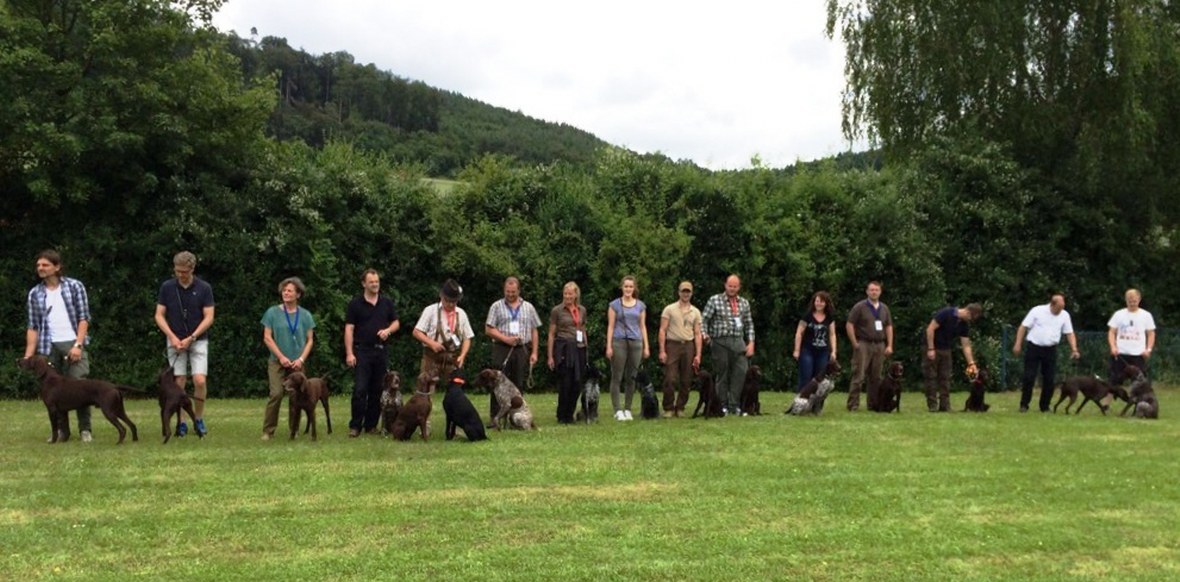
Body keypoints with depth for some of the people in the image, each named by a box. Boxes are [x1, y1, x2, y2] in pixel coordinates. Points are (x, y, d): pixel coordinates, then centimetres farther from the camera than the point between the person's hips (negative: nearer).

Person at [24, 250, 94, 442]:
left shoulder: (75, 286, 2)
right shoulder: (35, 293, 10)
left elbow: (84, 318, -1)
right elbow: (33, 327, 9)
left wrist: (78, 345, -11)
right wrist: (29, 354, 1)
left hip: (73, 344, -3)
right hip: (48, 347, 3)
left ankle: (85, 430, 0)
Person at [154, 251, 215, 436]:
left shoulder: (204, 288, -5)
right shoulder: (167, 287, -1)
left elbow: (208, 317, -6)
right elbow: (159, 315, 0)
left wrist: (191, 338, -15)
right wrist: (172, 337, -13)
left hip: (198, 340, -1)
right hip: (175, 341, 1)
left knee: (200, 380, -13)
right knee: (178, 383, -1)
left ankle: (199, 418, 5)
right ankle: (181, 422, 9)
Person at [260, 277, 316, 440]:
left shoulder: (305, 315, 6)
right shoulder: (273, 312, 1)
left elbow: (310, 340, 7)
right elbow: (267, 338, -1)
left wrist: (301, 359, -7)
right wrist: (281, 357, -9)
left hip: (298, 363, 2)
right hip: (277, 361, -2)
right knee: (276, 393, -15)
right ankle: (267, 430, -7)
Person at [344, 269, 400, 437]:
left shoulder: (387, 302, 9)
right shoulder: (355, 303, 0)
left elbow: (396, 323, 16)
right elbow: (349, 329, -3)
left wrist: (388, 330, -8)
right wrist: (349, 353, -11)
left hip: (381, 351, 3)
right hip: (362, 351, -3)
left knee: (377, 390, 6)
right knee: (360, 390, -9)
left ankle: (371, 425, 14)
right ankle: (355, 426, -2)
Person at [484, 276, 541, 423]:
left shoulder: (528, 307, 12)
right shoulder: (497, 306, 6)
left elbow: (534, 331, 12)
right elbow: (489, 329, 1)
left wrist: (534, 352, 4)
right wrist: (506, 339, -11)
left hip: (522, 350, 2)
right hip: (502, 350, -2)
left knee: (518, 384, 4)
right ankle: (495, 417, -1)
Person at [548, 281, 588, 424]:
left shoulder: (582, 310, 11)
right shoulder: (557, 310, -1)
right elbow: (551, 334, 0)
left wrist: (586, 351, 15)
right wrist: (550, 356, -3)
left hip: (579, 348, 4)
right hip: (563, 348, -4)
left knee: (576, 384, 2)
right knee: (565, 384, -5)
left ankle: (570, 415, 12)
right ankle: (562, 417, 5)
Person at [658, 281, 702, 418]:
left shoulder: (695, 312, 11)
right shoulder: (669, 309, 2)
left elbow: (697, 334, 9)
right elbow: (662, 330, -1)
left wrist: (698, 355, 2)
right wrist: (662, 351, -9)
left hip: (688, 346, 3)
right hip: (672, 345, -3)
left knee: (686, 381, 3)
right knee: (670, 379, -8)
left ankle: (680, 408, 14)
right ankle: (668, 408, 3)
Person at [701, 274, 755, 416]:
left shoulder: (744, 303, 14)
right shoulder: (714, 300, 3)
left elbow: (749, 324, 17)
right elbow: (704, 319, 2)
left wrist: (751, 342, 8)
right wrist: (705, 335, -13)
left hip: (739, 342, 3)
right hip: (720, 342, -3)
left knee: (741, 372, -8)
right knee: (722, 375, 1)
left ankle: (734, 405, -1)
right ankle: (723, 406, 10)